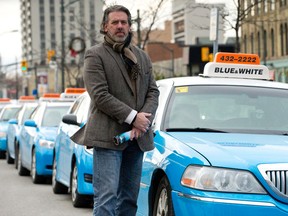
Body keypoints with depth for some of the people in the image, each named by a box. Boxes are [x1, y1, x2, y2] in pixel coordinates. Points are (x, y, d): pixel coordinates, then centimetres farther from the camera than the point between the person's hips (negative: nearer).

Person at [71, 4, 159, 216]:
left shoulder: (142, 57, 18)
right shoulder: (95, 55, -1)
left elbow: (153, 92, 11)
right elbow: (100, 95, -11)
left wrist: (144, 120, -7)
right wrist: (133, 117, -14)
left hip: (137, 137, 6)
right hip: (108, 137, -6)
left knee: (129, 198, 10)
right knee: (106, 198, -12)